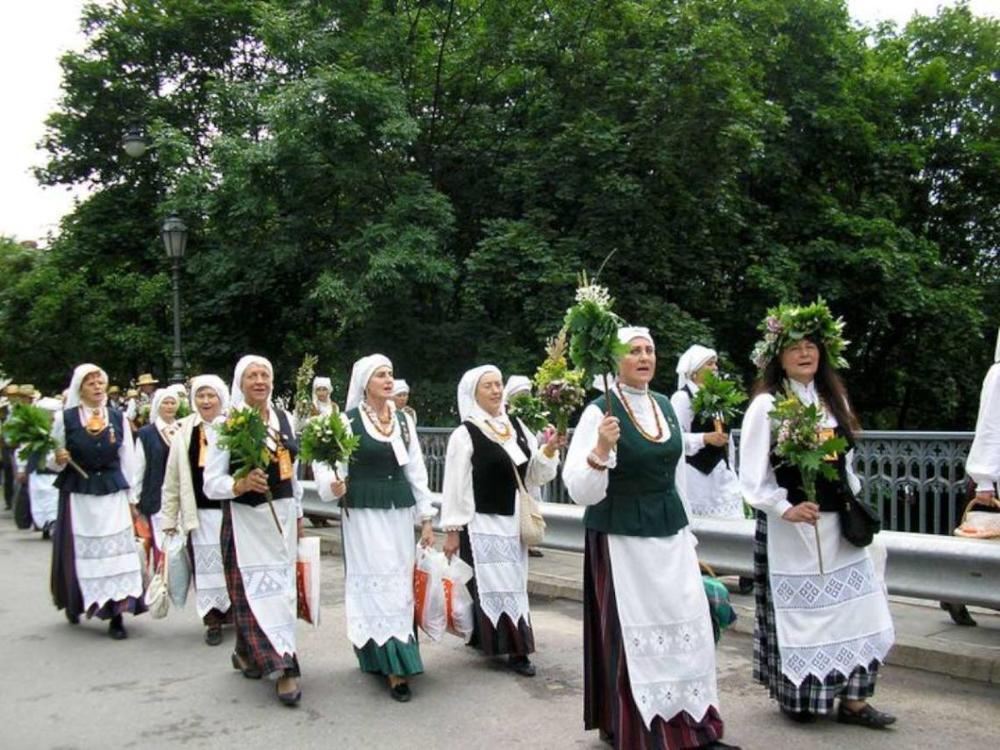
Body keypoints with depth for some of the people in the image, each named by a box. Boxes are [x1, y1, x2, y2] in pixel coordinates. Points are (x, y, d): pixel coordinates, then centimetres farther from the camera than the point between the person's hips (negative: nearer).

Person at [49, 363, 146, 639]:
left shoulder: (118, 417, 4)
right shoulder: (64, 418, -1)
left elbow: (127, 459, 8)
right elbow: (52, 460, 5)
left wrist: (132, 497, 7)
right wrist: (57, 459, -18)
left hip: (113, 494, 1)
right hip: (78, 495, -1)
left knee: (117, 552, -2)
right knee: (81, 553, 7)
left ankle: (116, 615, 3)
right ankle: (75, 604, 29)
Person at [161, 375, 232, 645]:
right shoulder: (185, 432, 4)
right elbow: (173, 479, 7)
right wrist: (169, 517, 6)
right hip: (200, 512, 2)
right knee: (205, 567, 7)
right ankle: (213, 620, 17)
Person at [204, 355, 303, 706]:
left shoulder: (284, 418, 7)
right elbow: (211, 483, -9)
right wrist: (240, 484, -28)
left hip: (282, 515, 5)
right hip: (245, 519, -5)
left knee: (281, 586, 9)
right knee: (256, 590, -5)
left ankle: (248, 653, 27)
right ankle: (283, 666, 3)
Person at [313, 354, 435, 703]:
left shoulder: (403, 420, 8)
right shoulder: (348, 420, -5)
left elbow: (416, 471, 11)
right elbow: (327, 463, -9)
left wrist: (426, 518, 10)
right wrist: (333, 485, -31)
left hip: (400, 511, 5)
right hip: (364, 513, -5)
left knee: (400, 583, 7)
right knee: (378, 583, -5)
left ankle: (391, 658, 20)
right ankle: (394, 666, -1)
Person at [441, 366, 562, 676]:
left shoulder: (516, 426, 5)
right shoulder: (465, 434, -11)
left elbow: (534, 475, 8)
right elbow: (455, 486, -10)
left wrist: (549, 450, -10)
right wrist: (452, 530, -11)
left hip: (512, 522, 6)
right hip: (482, 523, -6)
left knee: (512, 583, 13)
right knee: (494, 584, -2)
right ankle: (515, 649, 5)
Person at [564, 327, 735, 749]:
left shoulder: (666, 406, 8)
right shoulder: (600, 412, -12)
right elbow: (579, 491, -17)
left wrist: (686, 535, 19)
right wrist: (600, 450, -35)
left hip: (669, 534, 6)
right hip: (620, 540, -6)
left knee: (688, 629, 9)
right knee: (632, 633, 2)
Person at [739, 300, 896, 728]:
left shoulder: (833, 399, 10)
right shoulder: (766, 405, -9)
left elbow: (844, 458, 19)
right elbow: (753, 474, -12)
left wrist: (854, 499, 10)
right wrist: (784, 509, -19)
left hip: (837, 522, 6)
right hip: (791, 526, -6)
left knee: (852, 606, 5)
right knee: (797, 610, 3)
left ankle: (853, 699, 14)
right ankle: (798, 697, 19)